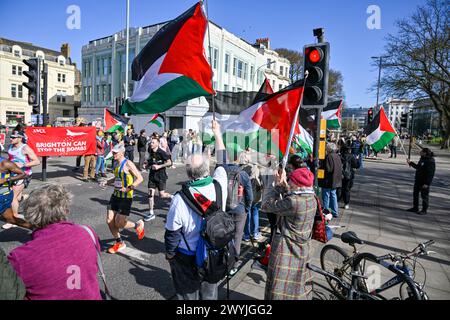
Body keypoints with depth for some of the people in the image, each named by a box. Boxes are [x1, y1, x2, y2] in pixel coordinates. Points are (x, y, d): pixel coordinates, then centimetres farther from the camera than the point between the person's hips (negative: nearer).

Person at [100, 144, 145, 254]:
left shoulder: (128, 164, -15)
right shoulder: (117, 164, 11)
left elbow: (140, 178, -20)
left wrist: (129, 188, -29)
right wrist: (106, 182, 13)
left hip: (126, 198, -8)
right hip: (115, 195, 8)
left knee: (119, 224, -6)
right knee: (109, 221, 7)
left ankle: (138, 225, 23)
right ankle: (119, 243, 26)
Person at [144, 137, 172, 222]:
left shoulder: (162, 152, -13)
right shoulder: (150, 152, 6)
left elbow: (169, 163, -15)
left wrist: (159, 166, -22)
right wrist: (147, 165, 2)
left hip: (161, 176, -5)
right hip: (152, 176, 5)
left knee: (162, 195, -3)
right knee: (150, 194, 1)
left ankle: (172, 197, 29)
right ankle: (151, 213, 10)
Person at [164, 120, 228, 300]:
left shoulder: (180, 199, -28)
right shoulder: (219, 185, -20)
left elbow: (172, 233, -17)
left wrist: (169, 253, 4)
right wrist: (217, 133, 12)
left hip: (187, 257, -3)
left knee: (189, 293, 21)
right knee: (210, 293, 25)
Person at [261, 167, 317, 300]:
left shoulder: (293, 202, -29)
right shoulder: (312, 199, -5)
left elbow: (267, 206, -20)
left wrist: (278, 185, -11)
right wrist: (284, 184, 0)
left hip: (287, 251, -8)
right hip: (303, 250, 8)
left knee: (280, 290, 8)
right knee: (299, 284, 27)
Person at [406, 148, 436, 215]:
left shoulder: (430, 162, -21)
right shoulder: (422, 159, 8)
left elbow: (431, 174, -23)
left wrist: (427, 183, -25)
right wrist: (411, 163, 24)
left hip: (424, 182, -9)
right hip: (418, 180, 9)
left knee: (424, 196, 3)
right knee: (415, 194, 16)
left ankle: (424, 210, 15)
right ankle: (415, 208, 28)